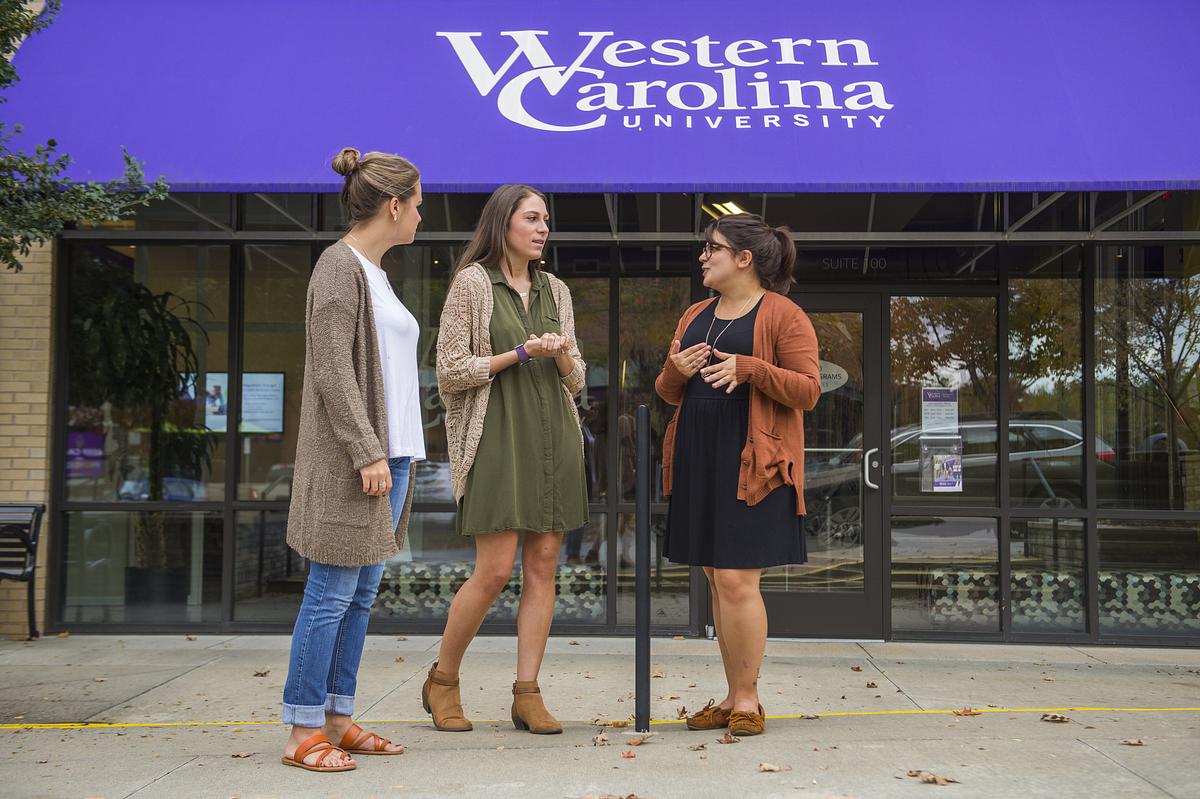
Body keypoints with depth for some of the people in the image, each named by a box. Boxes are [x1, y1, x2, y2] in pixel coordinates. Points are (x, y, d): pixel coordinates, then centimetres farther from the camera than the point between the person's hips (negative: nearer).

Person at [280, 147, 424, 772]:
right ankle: (303, 731, 1)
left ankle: (338, 720, 17)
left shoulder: (373, 272, 20)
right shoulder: (339, 268, -8)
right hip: (352, 461, -9)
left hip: (388, 455, 9)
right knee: (331, 594, -6)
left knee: (360, 596, 10)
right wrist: (368, 454, -20)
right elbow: (333, 374, -16)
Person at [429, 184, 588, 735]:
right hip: (498, 436, -6)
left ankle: (527, 695, 7)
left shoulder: (554, 291, 15)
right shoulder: (473, 283, -1)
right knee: (495, 570, -9)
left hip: (552, 438, 6)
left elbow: (575, 381, 16)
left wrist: (563, 356, -6)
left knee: (543, 565, 1)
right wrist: (520, 353, -12)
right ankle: (442, 680, 10)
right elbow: (451, 371, -6)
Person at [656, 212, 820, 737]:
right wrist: (675, 371, -3)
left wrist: (751, 368, -22)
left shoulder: (783, 315, -3)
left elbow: (808, 391, -9)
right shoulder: (694, 316, 18)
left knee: (736, 579, -10)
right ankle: (733, 696, 17)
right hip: (699, 460, 7)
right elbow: (668, 394, 21)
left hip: (752, 464, -7)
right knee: (717, 581, 8)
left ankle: (748, 697, 5)